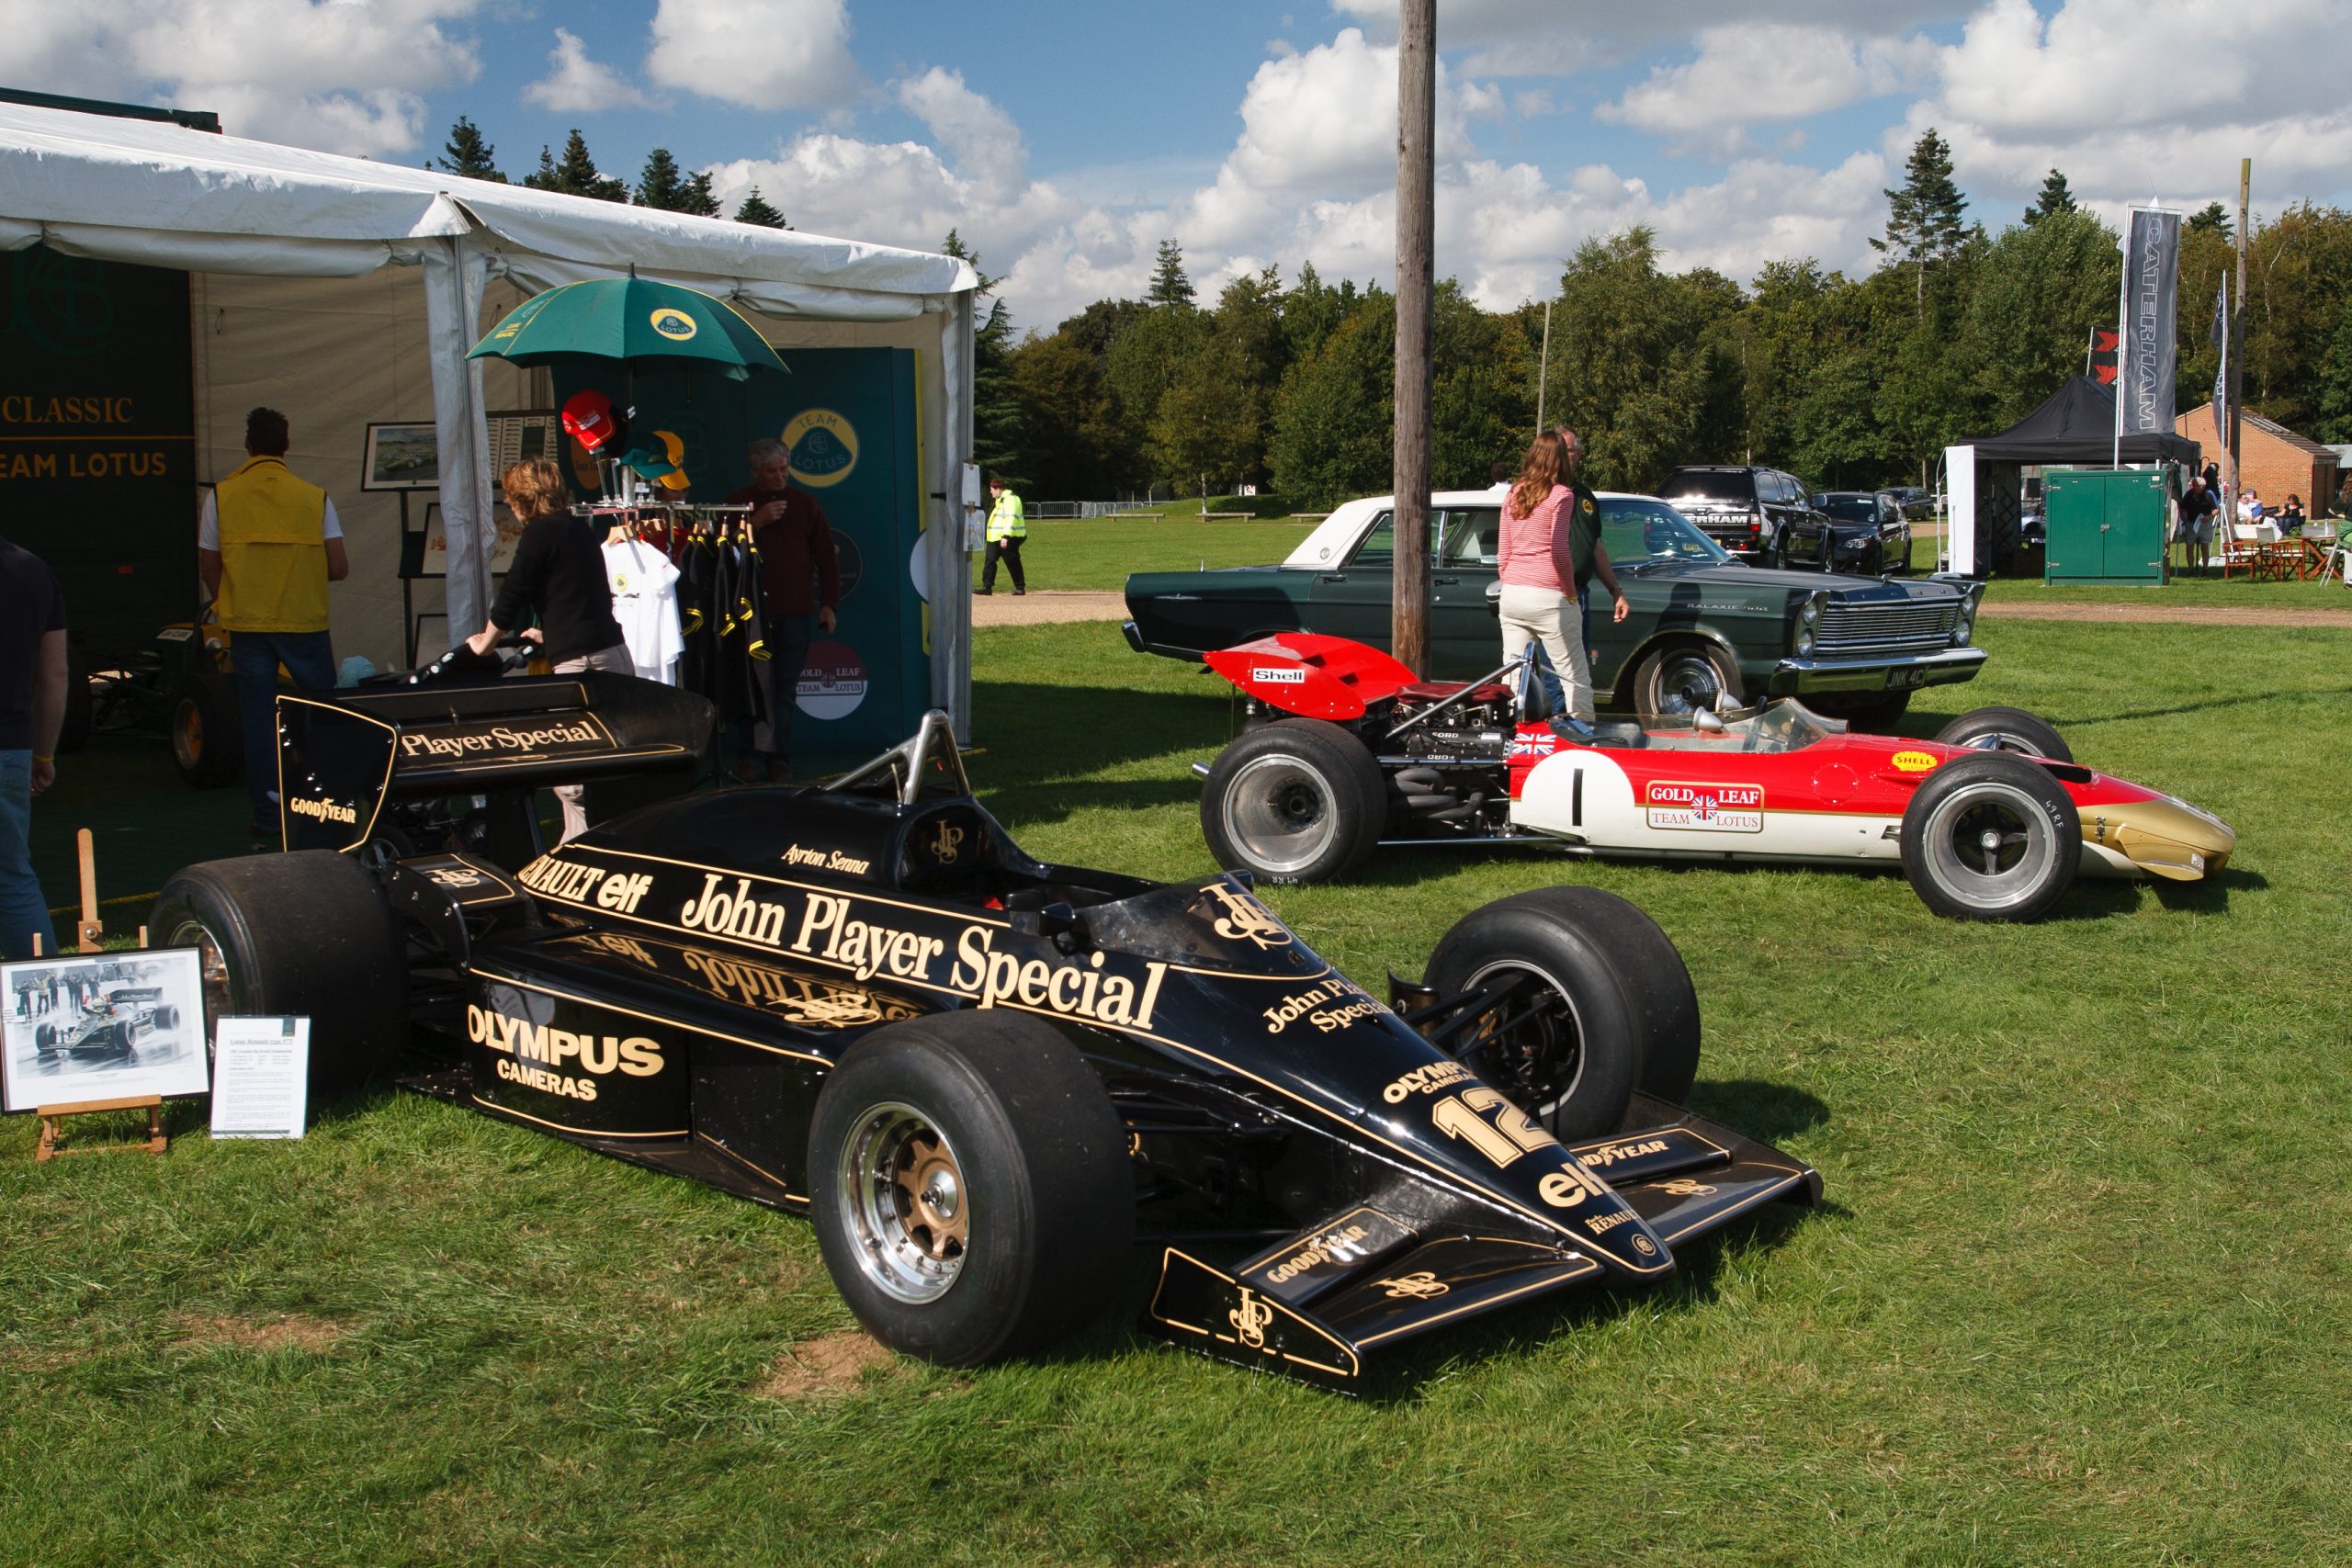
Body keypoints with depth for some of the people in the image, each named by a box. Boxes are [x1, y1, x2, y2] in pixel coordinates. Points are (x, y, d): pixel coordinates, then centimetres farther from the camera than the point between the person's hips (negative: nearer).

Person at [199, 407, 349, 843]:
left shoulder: (220, 496, -1)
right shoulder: (315, 497, -2)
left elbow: (208, 568, 3)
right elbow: (339, 568, -4)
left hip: (246, 625, 1)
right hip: (305, 622, -1)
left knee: (259, 720, 7)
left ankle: (268, 820, 9)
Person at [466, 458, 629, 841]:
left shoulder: (540, 532, -6)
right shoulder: (581, 529, 19)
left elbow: (513, 593, -3)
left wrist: (485, 642, 14)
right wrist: (549, 633, 46)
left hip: (582, 663, -9)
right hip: (614, 651, 9)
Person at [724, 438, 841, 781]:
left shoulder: (804, 503, 11)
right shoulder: (738, 502, 7)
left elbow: (826, 556, 11)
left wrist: (828, 604, 4)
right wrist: (756, 522, -14)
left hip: (797, 612, 1)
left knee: (785, 690, 2)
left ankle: (779, 757, 9)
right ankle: (749, 756, 8)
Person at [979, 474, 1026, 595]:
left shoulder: (1010, 499, -15)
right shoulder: (999, 500, 18)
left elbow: (1011, 519, -23)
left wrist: (1006, 537, -29)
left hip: (1009, 539, -10)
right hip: (995, 538, 10)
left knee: (1012, 563, -2)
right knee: (990, 561, 4)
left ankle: (1020, 588, 7)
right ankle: (987, 587, 3)